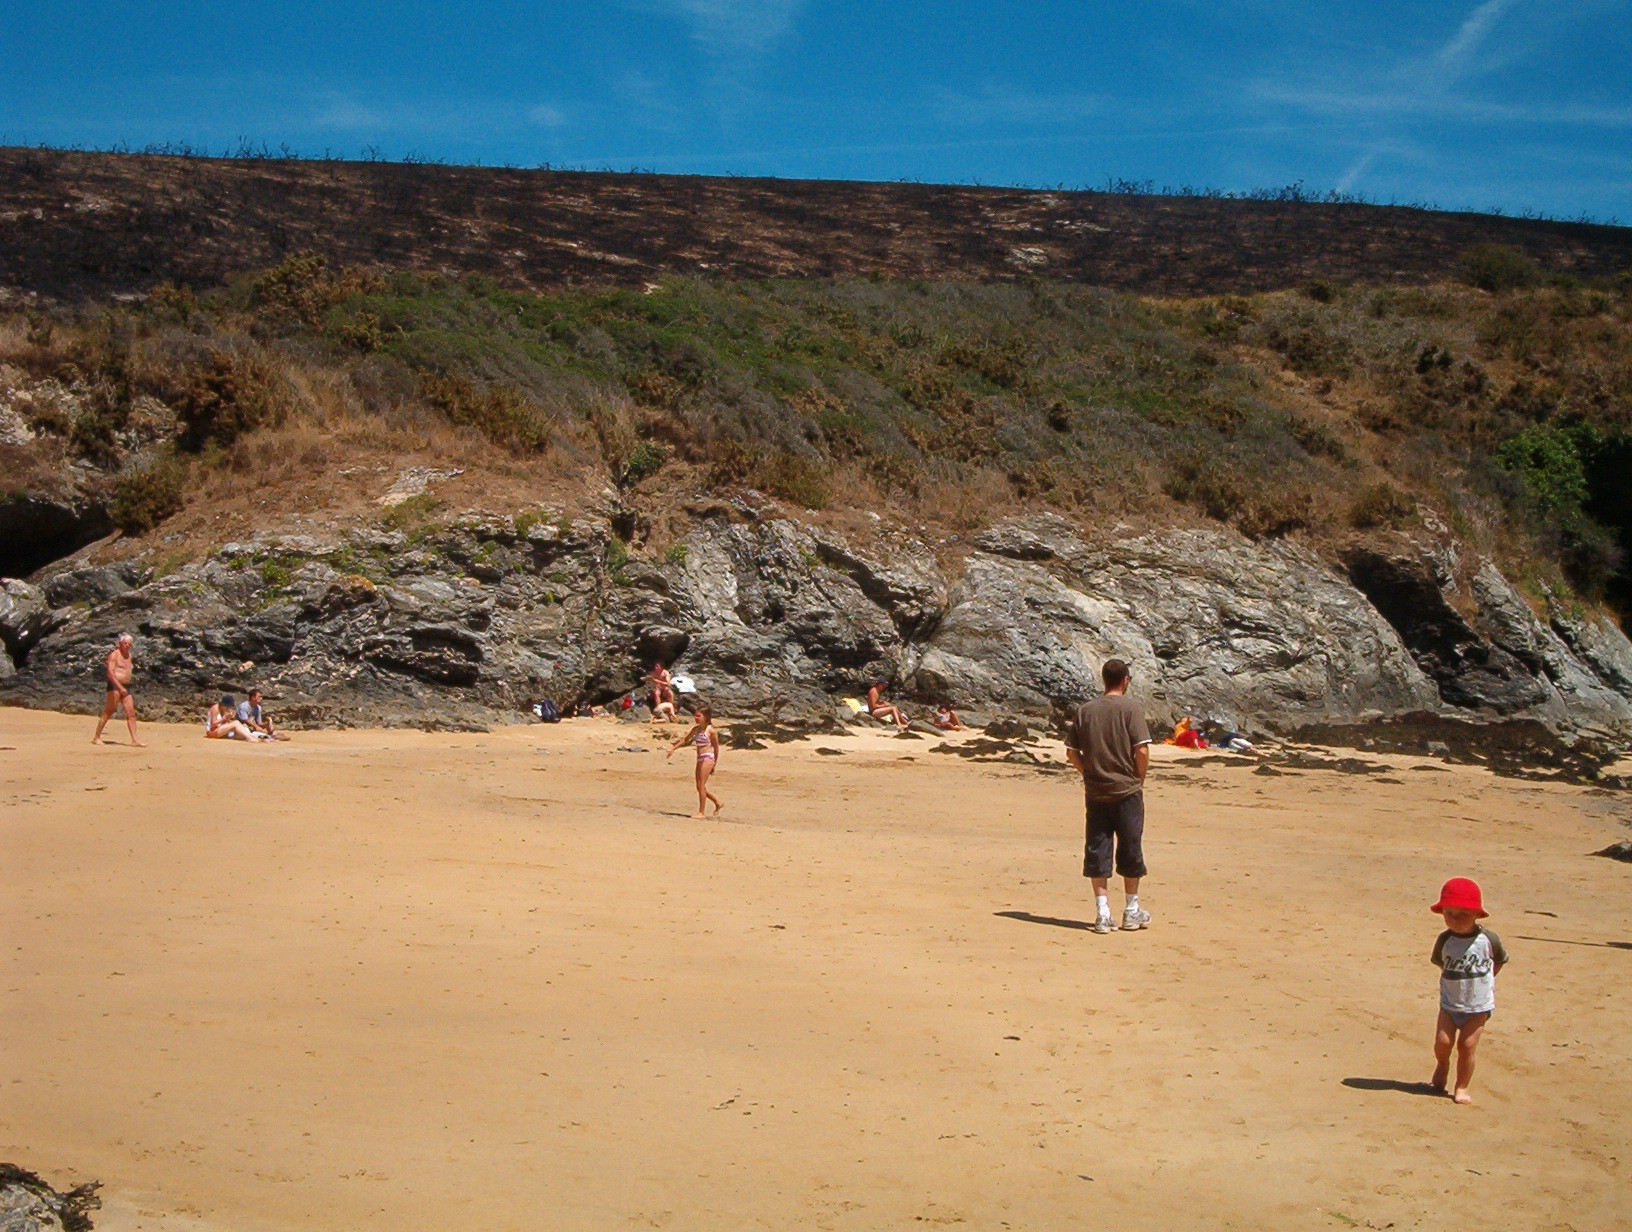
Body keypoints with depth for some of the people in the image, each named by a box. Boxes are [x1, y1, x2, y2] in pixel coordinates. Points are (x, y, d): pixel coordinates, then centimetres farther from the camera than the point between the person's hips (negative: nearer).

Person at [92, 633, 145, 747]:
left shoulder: (129, 655, 16)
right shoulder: (114, 654, -8)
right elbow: (110, 673, -19)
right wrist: (120, 687, -27)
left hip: (125, 687, 8)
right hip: (115, 686, -8)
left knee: (131, 713, -1)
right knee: (108, 712, -6)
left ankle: (134, 740, -3)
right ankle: (96, 737, 2)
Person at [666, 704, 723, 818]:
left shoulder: (710, 730, -9)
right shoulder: (696, 729, 10)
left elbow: (716, 747, -3)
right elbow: (684, 739, 13)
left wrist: (715, 764, 0)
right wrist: (673, 748, 4)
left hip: (708, 758, -8)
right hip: (700, 758, 8)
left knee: (701, 786, -7)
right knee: (700, 786, 10)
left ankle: (701, 812, -1)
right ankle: (718, 803, 25)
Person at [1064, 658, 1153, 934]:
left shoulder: (1085, 710, 4)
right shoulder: (1130, 708, -7)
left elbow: (1072, 753, 3)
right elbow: (1141, 750, -14)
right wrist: (1139, 780, 1)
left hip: (1095, 791, 3)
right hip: (1127, 791, -3)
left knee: (1097, 850, 6)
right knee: (1130, 849, 9)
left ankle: (1102, 912, 3)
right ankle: (1132, 911, 18)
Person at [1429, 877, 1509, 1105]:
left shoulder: (1488, 939, -12)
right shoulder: (1445, 940, -7)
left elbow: (1500, 961, 6)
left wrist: (1483, 979, 5)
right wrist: (1454, 979, 6)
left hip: (1479, 1005, -2)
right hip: (1449, 1003, 2)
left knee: (1467, 1045, -3)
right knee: (1442, 1042, -2)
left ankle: (1462, 1087, 14)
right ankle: (1441, 1068, 31)